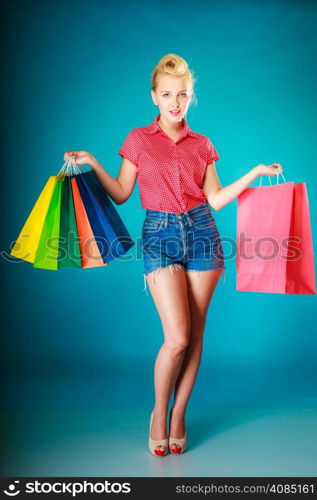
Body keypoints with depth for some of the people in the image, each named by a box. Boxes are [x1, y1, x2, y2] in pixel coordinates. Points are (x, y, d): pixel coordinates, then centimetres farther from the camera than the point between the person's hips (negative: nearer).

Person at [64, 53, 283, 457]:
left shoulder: (202, 145, 11)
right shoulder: (138, 140, 6)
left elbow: (214, 198, 8)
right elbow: (121, 194, 5)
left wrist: (255, 173, 4)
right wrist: (92, 164, -5)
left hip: (201, 233, 3)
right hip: (160, 235, -2)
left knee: (195, 335, 4)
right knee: (177, 337, -11)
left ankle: (178, 417, 22)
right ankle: (158, 413, 16)